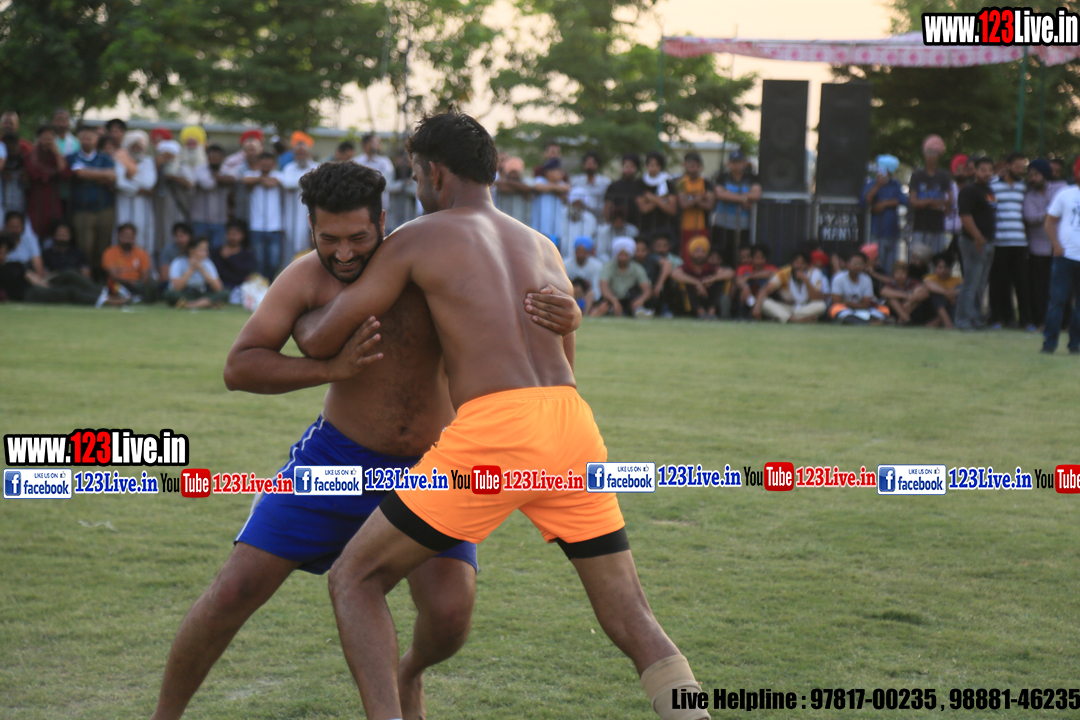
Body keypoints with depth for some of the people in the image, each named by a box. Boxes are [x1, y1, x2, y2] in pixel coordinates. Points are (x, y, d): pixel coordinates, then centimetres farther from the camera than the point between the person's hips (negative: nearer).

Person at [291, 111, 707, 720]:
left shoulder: (416, 239, 12)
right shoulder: (544, 249, 28)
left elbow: (320, 342, 14)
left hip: (492, 438, -5)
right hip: (574, 435, 5)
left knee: (355, 579, 11)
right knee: (634, 626, 12)